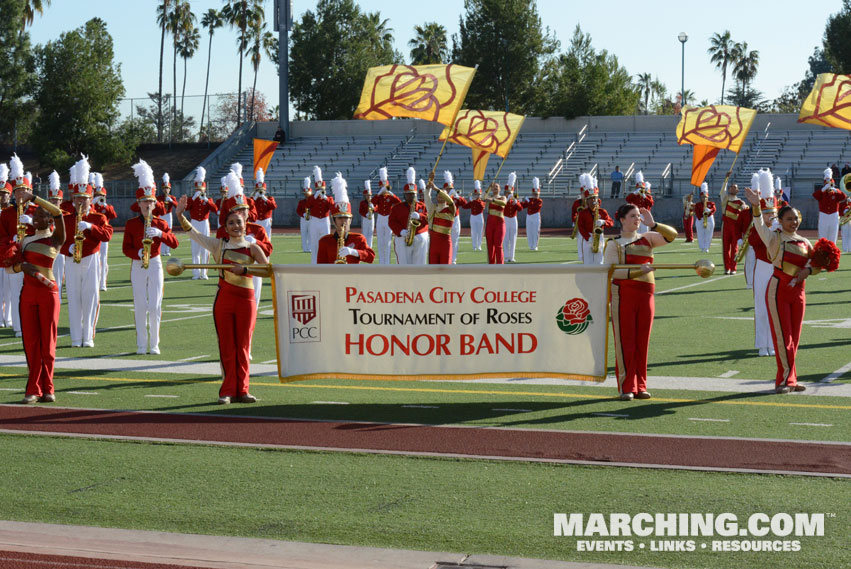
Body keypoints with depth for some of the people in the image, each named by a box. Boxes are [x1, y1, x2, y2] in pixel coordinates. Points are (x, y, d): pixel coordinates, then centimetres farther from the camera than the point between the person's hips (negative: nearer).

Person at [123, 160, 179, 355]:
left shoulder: (160, 223, 4)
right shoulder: (131, 224, 2)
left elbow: (174, 243, -7)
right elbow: (126, 248, -1)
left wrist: (160, 234, -23)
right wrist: (138, 253, -20)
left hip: (155, 265, 0)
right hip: (137, 266, 0)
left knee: (155, 306, -3)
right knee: (140, 306, 0)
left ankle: (154, 344, 5)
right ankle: (141, 345, 6)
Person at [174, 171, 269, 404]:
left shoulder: (252, 248, 3)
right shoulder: (218, 245, 6)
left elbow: (268, 269, -10)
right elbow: (192, 232, 2)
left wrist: (245, 269, -20)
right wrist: (180, 215, -9)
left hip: (246, 300, -1)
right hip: (223, 300, 1)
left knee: (242, 348, 5)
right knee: (227, 348, 3)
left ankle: (241, 390, 11)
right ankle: (228, 391, 8)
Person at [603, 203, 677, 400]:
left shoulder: (647, 239, 13)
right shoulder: (613, 244, 0)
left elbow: (672, 235, 4)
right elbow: (611, 271, -12)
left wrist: (652, 225, -8)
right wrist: (637, 271, -24)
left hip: (645, 295, 4)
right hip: (623, 295, -4)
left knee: (642, 343, 7)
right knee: (625, 342, -3)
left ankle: (640, 386, 14)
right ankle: (626, 387, 2)